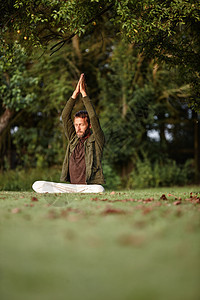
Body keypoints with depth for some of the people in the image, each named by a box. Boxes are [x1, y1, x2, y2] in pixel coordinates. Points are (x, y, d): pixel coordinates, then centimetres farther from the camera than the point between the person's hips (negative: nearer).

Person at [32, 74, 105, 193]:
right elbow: (65, 116, 9)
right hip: (71, 187, 4)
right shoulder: (73, 139, 17)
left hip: (90, 187, -4)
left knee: (99, 190, -41)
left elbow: (94, 118, -9)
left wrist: (84, 94, -4)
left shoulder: (97, 140, 4)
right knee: (38, 185, -16)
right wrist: (75, 94, 1)